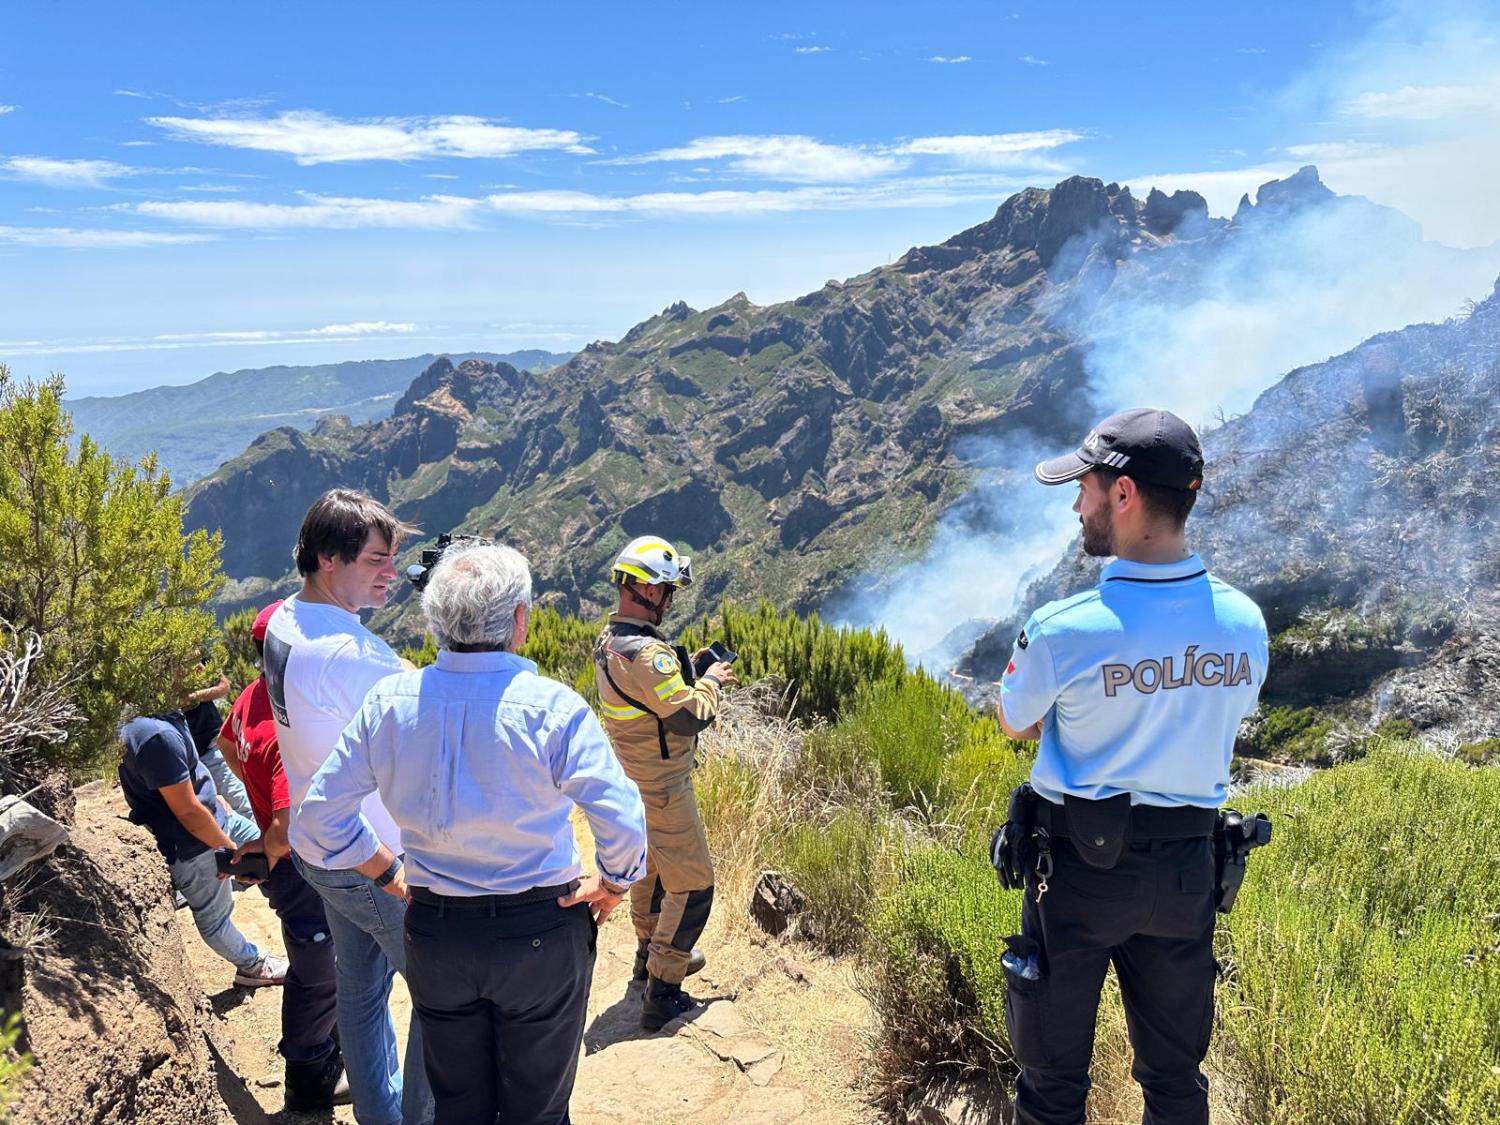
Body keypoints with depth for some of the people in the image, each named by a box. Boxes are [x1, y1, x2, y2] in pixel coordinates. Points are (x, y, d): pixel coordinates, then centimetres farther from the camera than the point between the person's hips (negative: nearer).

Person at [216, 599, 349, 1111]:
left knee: (317, 967, 27)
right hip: (301, 868, -9)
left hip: (295, 865, 9)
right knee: (317, 976, 13)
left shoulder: (255, 693, -5)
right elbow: (289, 827, -39)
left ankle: (327, 1052, 47)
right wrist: (269, 854, -18)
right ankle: (309, 1082, 34)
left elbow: (226, 743, 17)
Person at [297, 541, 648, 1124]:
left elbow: (320, 815, -1)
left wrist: (387, 872, 11)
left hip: (436, 936, 4)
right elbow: (622, 825, -24)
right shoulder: (551, 706, -21)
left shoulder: (389, 700, -9)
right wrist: (612, 885, -4)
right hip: (540, 935, -3)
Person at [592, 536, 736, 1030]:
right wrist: (709, 681, -9)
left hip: (633, 781, 10)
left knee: (648, 869, 25)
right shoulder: (646, 652, -29)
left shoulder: (607, 641, 3)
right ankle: (662, 995, 8)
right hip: (663, 789, -10)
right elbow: (691, 716, -27)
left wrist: (689, 669, 4)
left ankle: (651, 954, 44)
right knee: (691, 886, 2)